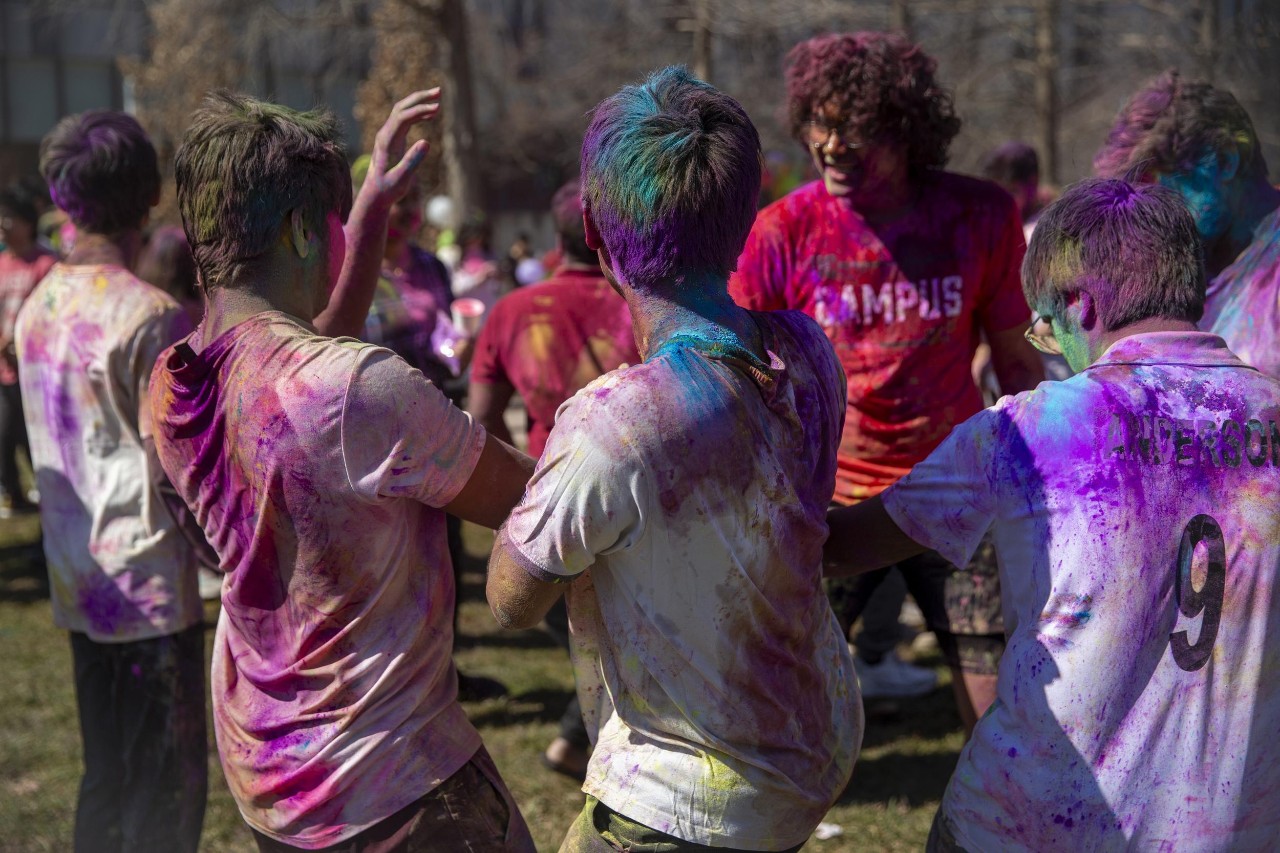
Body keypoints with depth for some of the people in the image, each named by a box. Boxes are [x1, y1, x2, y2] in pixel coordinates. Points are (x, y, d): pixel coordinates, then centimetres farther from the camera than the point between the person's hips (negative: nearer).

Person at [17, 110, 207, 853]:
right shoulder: (153, 316, -16)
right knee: (168, 788, 1)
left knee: (107, 778, 16)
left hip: (77, 579, 7)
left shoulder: (38, 307, 6)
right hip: (151, 582, -7)